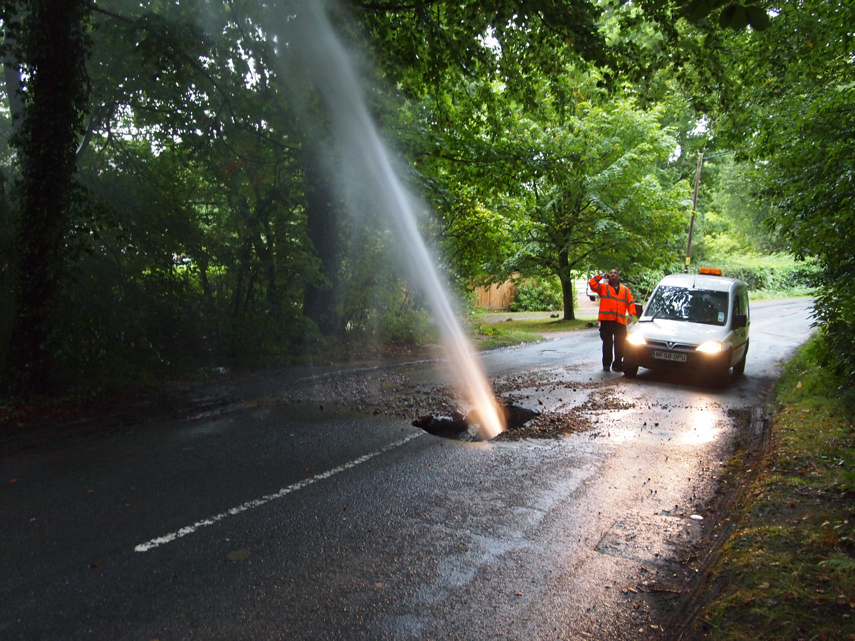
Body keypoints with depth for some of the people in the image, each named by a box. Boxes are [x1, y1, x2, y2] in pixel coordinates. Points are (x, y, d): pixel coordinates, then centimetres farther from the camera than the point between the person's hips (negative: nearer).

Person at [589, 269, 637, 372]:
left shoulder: (625, 290, 18)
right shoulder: (603, 287, 11)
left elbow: (630, 302, 12)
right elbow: (592, 284, -3)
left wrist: (631, 313, -3)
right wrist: (601, 276, 2)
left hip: (620, 321, 3)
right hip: (606, 320, -2)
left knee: (620, 345, 3)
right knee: (607, 343, -3)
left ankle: (617, 365, 11)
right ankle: (606, 364, 5)